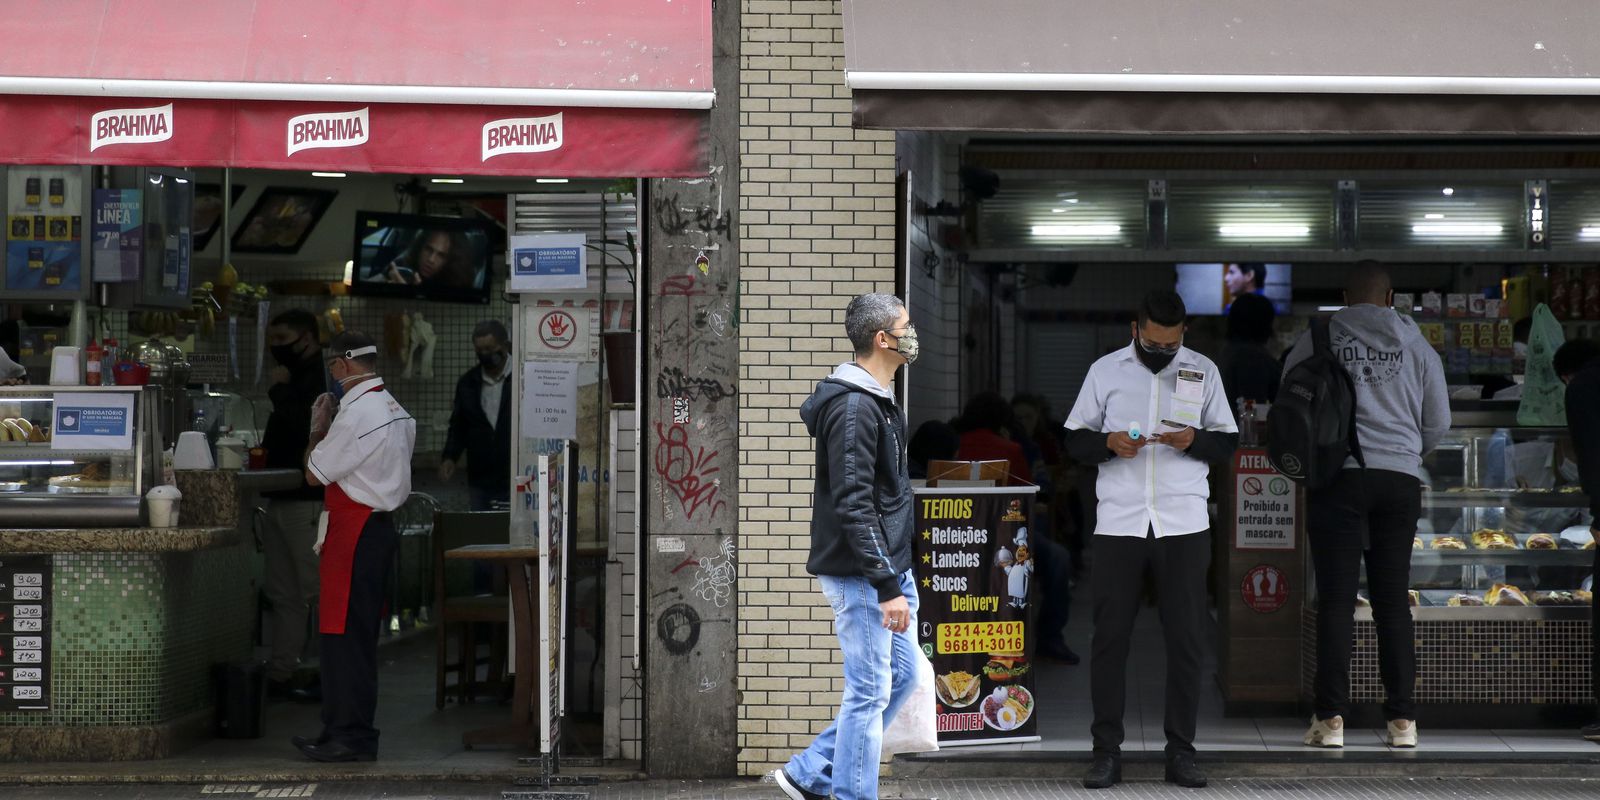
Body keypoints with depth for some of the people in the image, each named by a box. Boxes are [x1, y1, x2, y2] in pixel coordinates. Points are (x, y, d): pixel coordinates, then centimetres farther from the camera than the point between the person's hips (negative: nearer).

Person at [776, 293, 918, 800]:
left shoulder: (878, 403, 14)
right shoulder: (854, 407, -18)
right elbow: (853, 505, -23)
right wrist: (887, 586, -24)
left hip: (889, 569, 10)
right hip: (861, 574, -10)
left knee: (903, 674, 14)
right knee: (869, 691, -4)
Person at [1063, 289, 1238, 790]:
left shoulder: (1203, 372, 8)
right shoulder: (1105, 371, 7)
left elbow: (1228, 442, 11)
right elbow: (1074, 440, 9)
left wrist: (1194, 440, -10)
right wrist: (1108, 443, -12)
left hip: (1185, 526, 1)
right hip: (1118, 524, 0)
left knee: (1186, 639, 2)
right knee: (1109, 637, 0)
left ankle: (1181, 752, 10)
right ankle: (1106, 752, 7)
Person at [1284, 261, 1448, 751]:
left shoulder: (1317, 341, 2)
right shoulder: (1415, 346, 7)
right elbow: (1438, 422, 12)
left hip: (1339, 476, -2)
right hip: (1400, 479, 2)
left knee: (1336, 600, 0)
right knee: (1393, 601, 7)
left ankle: (1331, 716, -6)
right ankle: (1402, 719, 5)